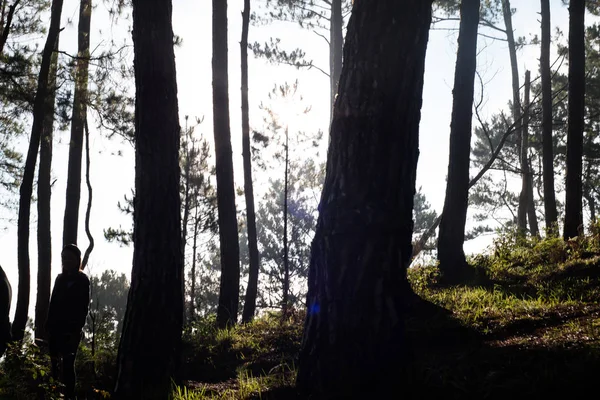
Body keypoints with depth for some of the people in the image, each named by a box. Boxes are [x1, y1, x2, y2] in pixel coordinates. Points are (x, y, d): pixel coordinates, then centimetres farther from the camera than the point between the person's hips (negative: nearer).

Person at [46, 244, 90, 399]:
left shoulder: (82, 280, -1)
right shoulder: (60, 278, 15)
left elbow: (83, 307, -7)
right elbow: (53, 305, 14)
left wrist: (76, 330, -15)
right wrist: (49, 326, 6)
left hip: (71, 330, -5)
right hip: (56, 328, 5)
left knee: (67, 365, -8)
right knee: (54, 363, 2)